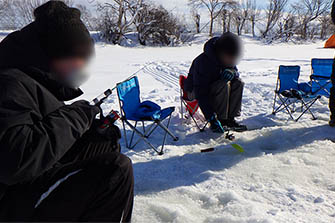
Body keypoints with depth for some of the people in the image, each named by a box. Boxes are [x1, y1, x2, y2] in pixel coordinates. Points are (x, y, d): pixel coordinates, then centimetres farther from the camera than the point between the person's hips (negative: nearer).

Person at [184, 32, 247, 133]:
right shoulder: (203, 61, -33)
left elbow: (235, 70, 2)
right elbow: (201, 94, -35)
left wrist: (232, 72, -26)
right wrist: (211, 118, -39)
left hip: (213, 86, 7)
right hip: (195, 91, -7)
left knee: (238, 83, -13)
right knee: (223, 85, -32)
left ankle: (230, 118, -13)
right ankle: (221, 119, -22)